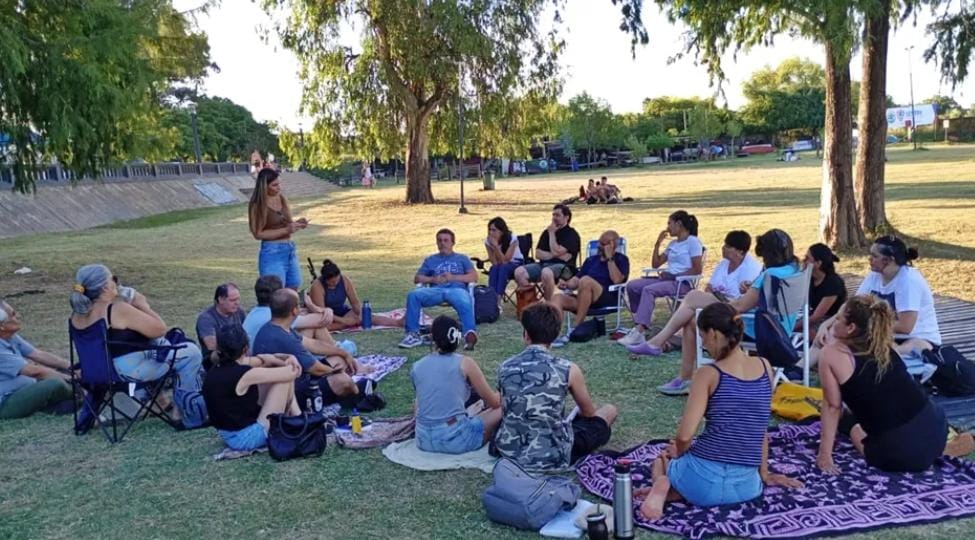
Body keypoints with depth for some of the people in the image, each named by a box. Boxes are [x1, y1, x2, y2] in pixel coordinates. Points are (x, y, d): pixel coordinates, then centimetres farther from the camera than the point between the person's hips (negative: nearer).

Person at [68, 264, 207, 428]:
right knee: (191, 352, 3)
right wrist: (142, 305, -7)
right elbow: (160, 329, -19)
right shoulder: (118, 310, -25)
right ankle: (193, 415, 13)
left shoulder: (78, 314, 0)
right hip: (132, 369, -9)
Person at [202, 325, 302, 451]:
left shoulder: (216, 369, -1)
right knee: (285, 376, -6)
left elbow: (259, 360, 11)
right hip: (247, 438, -9)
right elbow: (293, 372, -17)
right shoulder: (243, 375, -26)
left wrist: (288, 358, -4)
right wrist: (292, 365, 7)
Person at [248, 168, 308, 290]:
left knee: (293, 292, 12)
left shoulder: (281, 198, 7)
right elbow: (258, 234, -13)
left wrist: (296, 223, -3)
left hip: (290, 249, 7)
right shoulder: (258, 205, -11)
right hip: (272, 252, -7)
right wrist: (286, 230, -20)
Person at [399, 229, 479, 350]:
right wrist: (432, 279, -1)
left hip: (457, 289, -2)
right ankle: (413, 334, -27)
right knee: (413, 295, -29)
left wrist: (453, 277, -4)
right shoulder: (430, 260, 30)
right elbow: (417, 278, 21)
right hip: (436, 290, 2)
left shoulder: (462, 258, 26)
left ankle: (470, 334, -56)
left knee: (465, 303, -39)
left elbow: (474, 277, 11)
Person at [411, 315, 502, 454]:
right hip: (455, 440, -3)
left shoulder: (416, 367, 6)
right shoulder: (465, 363, -4)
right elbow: (494, 402, 5)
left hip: (424, 441, 4)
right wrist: (501, 395, 30)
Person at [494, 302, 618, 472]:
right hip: (552, 457, -4)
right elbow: (589, 413, 7)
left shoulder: (505, 367, -3)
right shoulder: (568, 370, -12)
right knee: (609, 411, 16)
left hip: (509, 453, 4)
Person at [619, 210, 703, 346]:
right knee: (632, 286, -9)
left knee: (648, 290, -33)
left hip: (683, 282, -8)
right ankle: (644, 319, -4)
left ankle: (638, 332, -41)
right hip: (667, 279, 8)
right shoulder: (673, 244, 22)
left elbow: (697, 269, -12)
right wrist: (658, 243, 13)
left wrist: (674, 275, -16)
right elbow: (655, 264, 23)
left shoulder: (693, 242, -3)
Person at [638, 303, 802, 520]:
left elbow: (684, 435, -15)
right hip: (745, 486, 1)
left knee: (663, 459, 36)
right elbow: (760, 428, 14)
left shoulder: (709, 374, -10)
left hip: (703, 480, -1)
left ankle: (666, 486, -2)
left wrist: (679, 452, 7)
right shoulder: (765, 367, 4)